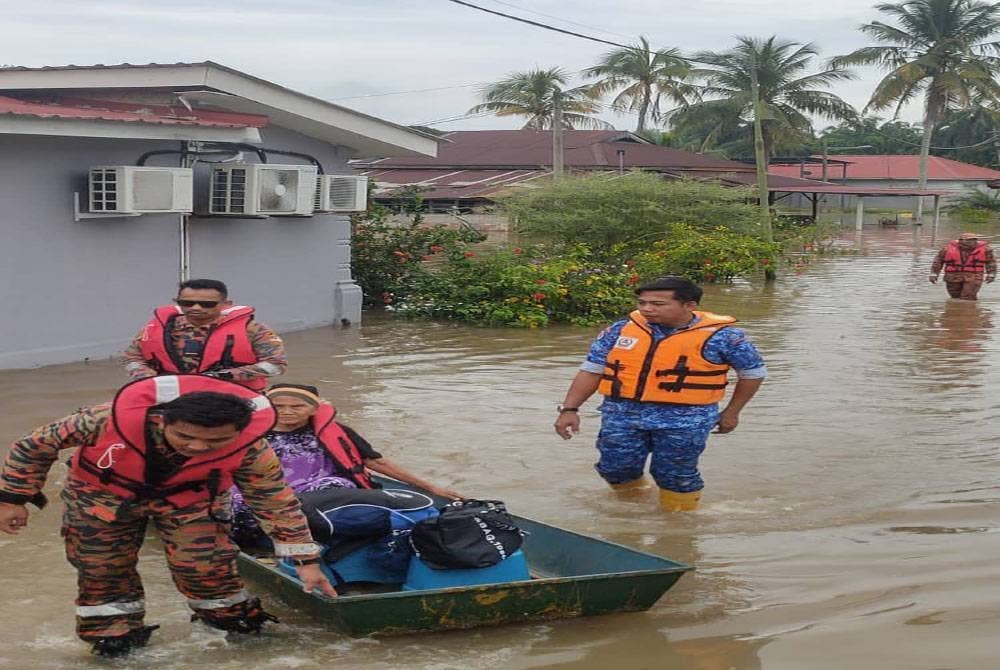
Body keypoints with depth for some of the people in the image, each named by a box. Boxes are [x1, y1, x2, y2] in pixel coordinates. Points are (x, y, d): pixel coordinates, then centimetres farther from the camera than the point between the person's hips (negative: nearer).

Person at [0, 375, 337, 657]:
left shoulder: (251, 451, -34)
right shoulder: (110, 419, -40)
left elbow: (278, 501, -15)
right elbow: (35, 445, -22)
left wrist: (306, 560, -14)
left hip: (189, 499, 0)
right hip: (102, 494, 0)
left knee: (205, 564, -9)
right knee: (100, 568, 3)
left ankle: (232, 618, 19)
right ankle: (113, 631, 29)